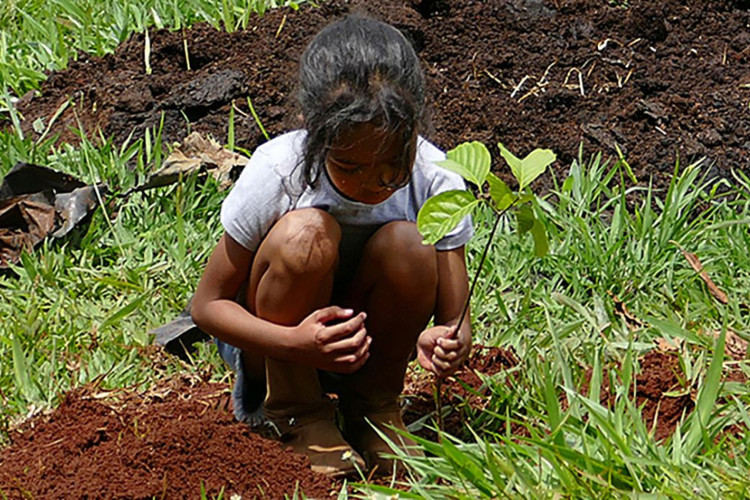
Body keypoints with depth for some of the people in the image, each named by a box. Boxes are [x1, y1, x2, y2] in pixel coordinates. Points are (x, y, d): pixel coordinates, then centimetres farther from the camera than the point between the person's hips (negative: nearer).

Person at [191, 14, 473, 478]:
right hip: (274, 337, -2)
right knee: (306, 235, -33)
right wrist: (295, 344, -37)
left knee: (407, 246, -29)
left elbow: (454, 318, -16)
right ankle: (295, 413, -12)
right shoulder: (277, 172, -26)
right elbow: (208, 304, -18)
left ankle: (375, 403, -5)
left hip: (365, 343, 2)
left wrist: (448, 342, -42)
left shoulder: (435, 182, -20)